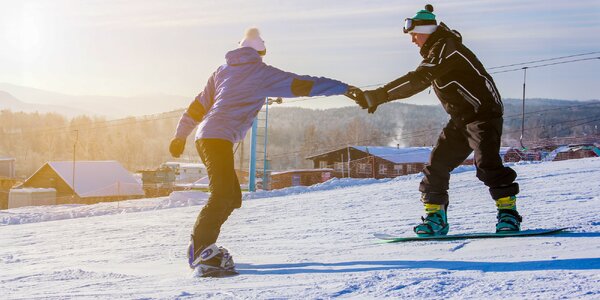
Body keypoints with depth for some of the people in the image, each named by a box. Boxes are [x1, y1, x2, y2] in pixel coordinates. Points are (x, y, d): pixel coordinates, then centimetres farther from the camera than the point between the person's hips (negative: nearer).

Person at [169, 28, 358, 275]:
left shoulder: (222, 70, 22)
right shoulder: (262, 73, 2)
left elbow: (198, 105, 21)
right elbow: (302, 85, -2)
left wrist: (180, 135, 26)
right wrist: (343, 88, 0)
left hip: (206, 138, 9)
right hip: (219, 138, -9)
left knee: (232, 197, 14)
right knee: (223, 195, -18)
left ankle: (201, 246, 15)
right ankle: (199, 250, -25)